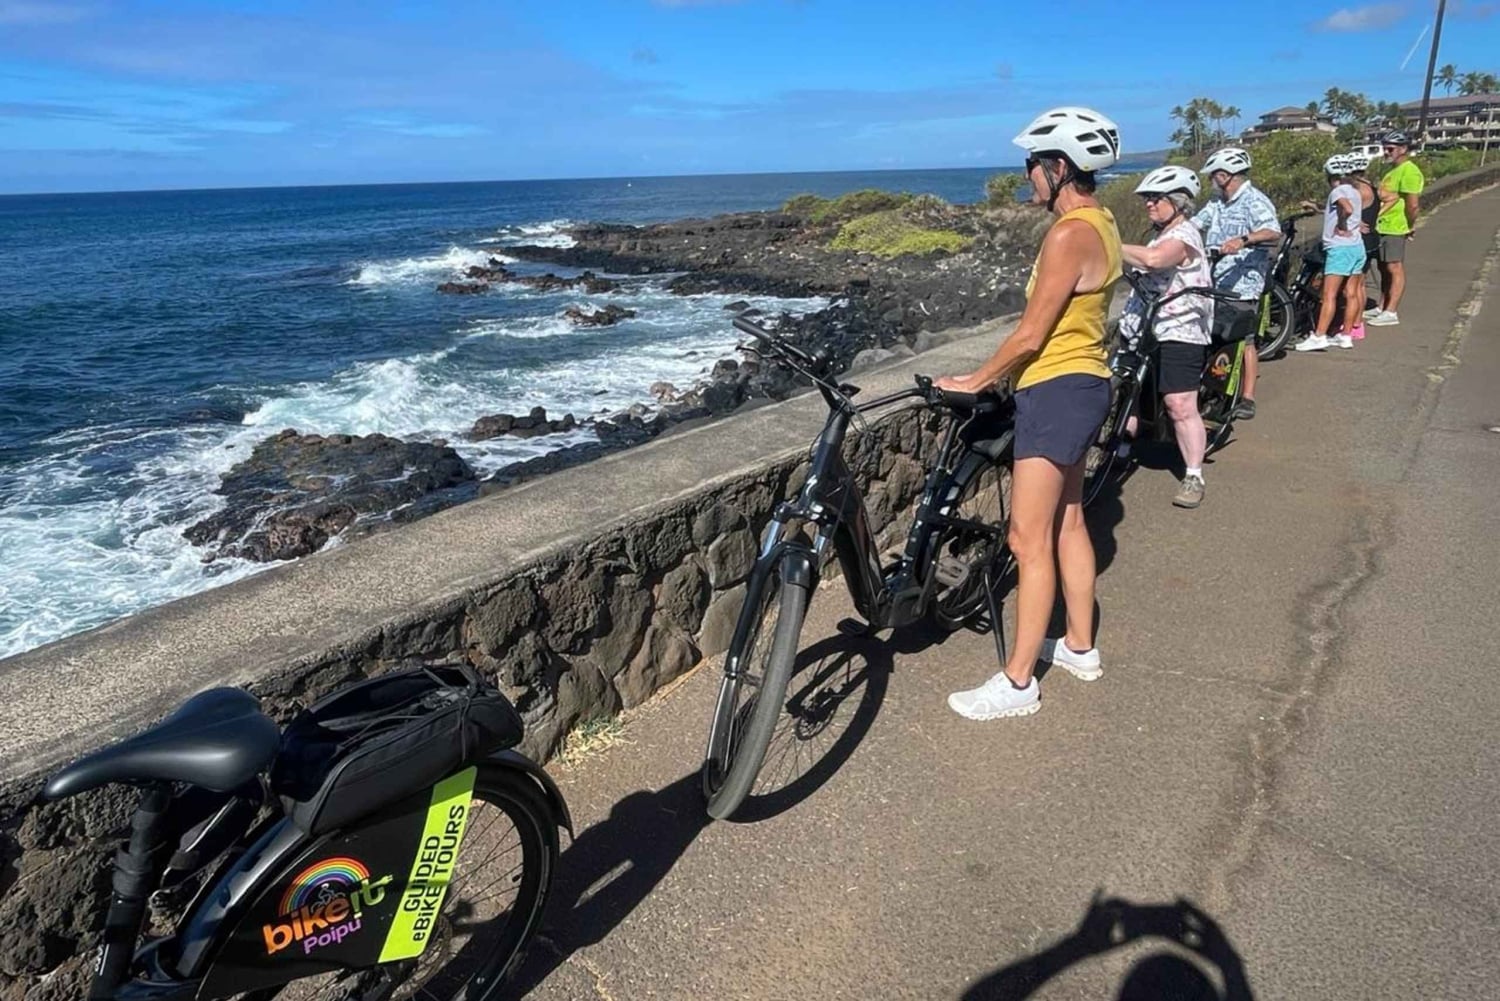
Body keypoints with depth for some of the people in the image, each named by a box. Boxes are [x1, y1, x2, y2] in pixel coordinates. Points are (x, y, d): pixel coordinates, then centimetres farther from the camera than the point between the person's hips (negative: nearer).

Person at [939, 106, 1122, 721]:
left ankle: (1017, 683, 2)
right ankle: (1080, 647, 32)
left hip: (1057, 391, -11)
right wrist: (998, 375, 15)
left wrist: (974, 381, -6)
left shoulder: (1069, 234, -19)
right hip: (1082, 382, 11)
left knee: (1029, 540, -6)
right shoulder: (1099, 224, 12)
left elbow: (1031, 335, -19)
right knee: (1067, 522, 19)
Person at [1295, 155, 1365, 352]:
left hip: (1340, 247, -9)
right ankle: (1346, 335, 12)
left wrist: (1340, 227, -15)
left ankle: (1318, 337, -13)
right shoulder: (1353, 192, 17)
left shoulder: (1337, 191, -9)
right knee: (1350, 294, 9)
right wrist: (1317, 207, 35)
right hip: (1357, 247, 9)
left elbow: (1347, 209, -29)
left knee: (1329, 295, -10)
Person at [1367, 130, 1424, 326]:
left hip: (1395, 229, -10)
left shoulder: (1409, 171, -15)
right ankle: (1382, 308, 24)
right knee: (1385, 269, 15)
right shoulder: (1394, 170, 17)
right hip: (1382, 228, 10)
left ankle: (1390, 313, -4)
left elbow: (1413, 204, -20)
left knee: (1395, 269, -6)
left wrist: (1409, 227, -11)